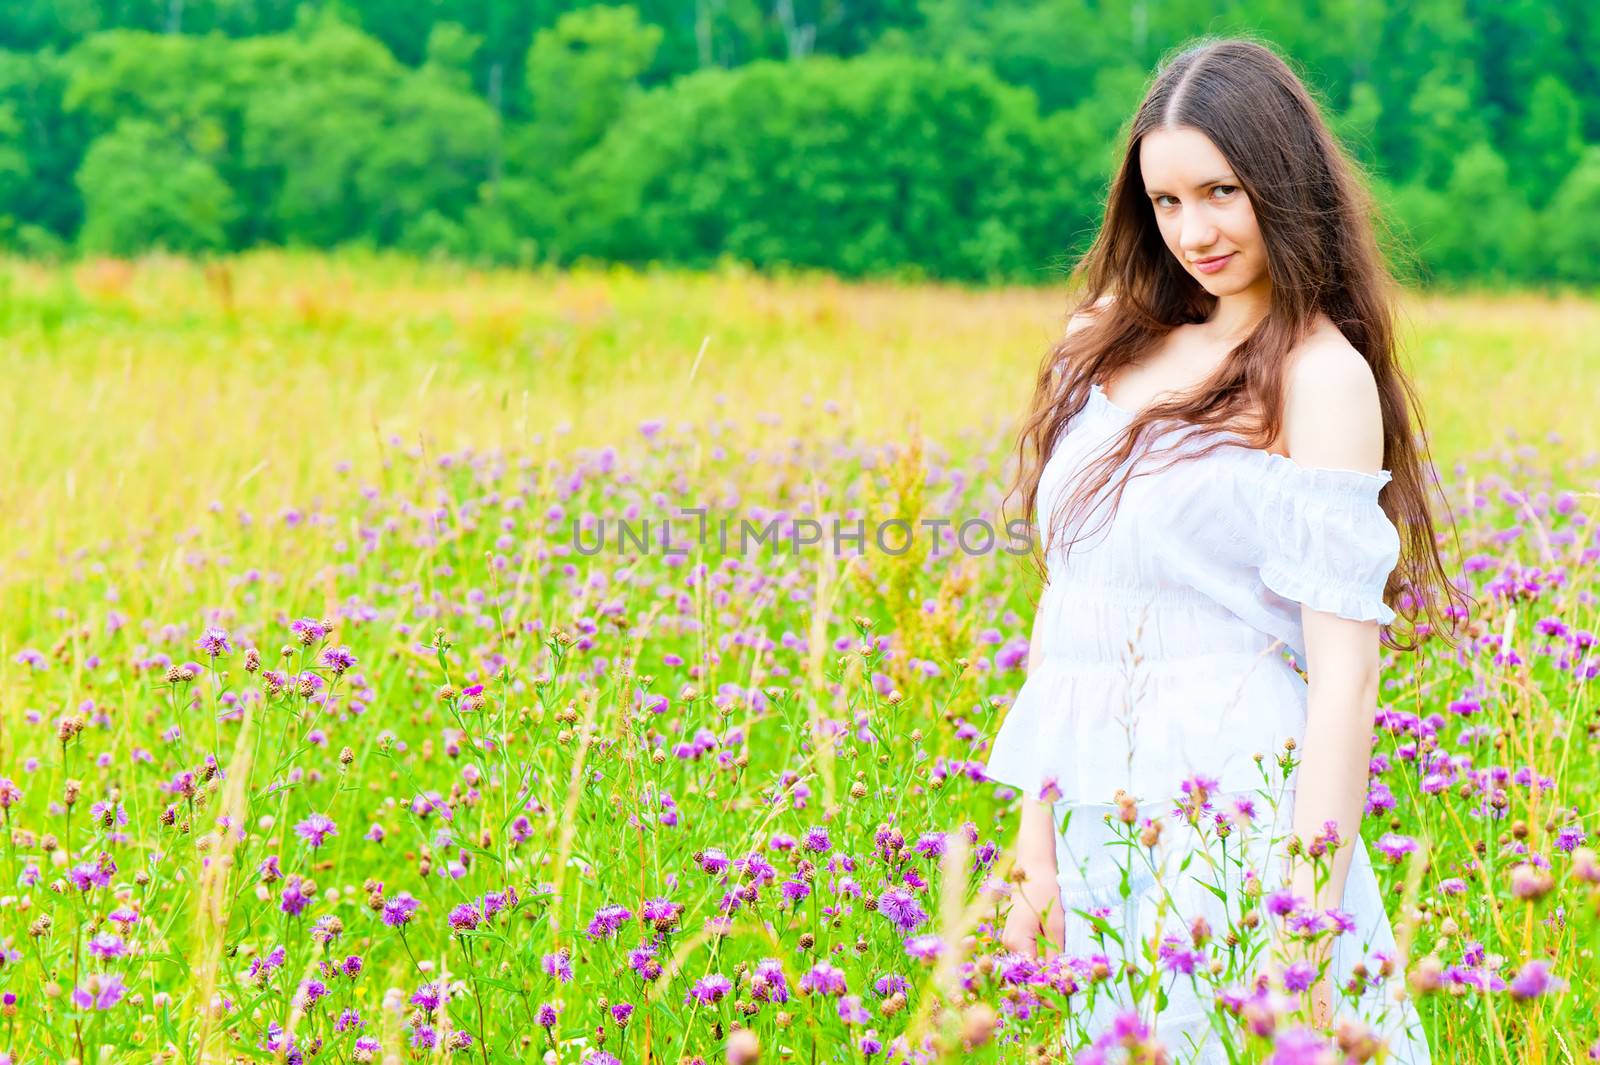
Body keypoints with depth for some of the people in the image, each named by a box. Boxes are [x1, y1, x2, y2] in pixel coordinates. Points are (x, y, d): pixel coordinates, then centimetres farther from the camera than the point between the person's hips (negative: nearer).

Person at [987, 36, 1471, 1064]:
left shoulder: (1319, 375, -8)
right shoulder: (1119, 343, 10)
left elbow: (1345, 671, -13)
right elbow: (1065, 599, 11)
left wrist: (1311, 915, -18)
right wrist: (1038, 846, 9)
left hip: (1235, 824, -6)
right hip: (1101, 837, 6)